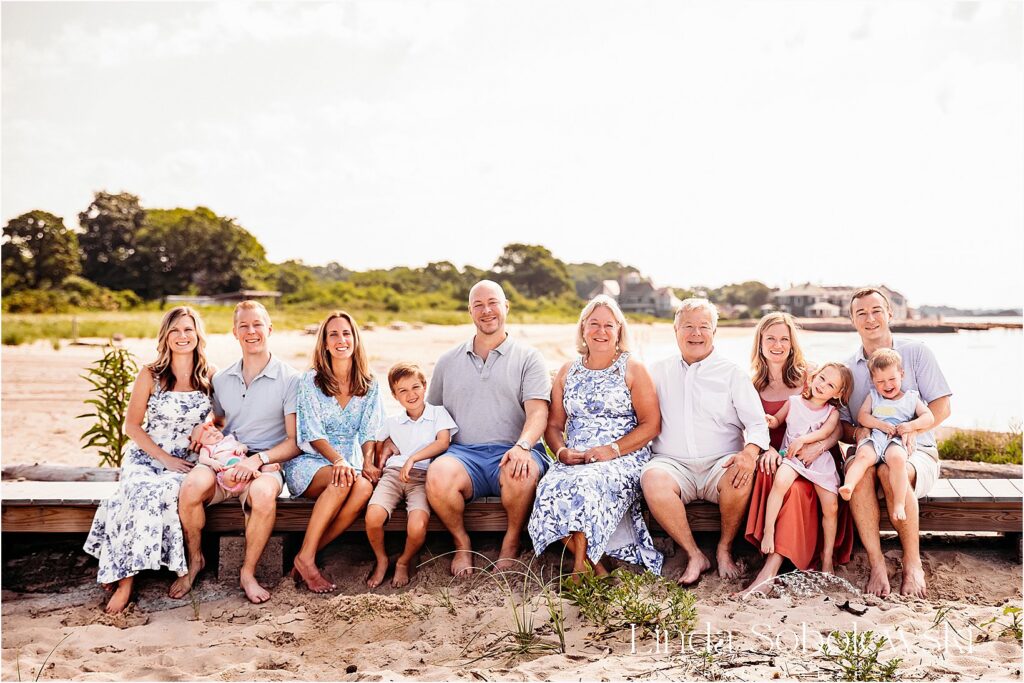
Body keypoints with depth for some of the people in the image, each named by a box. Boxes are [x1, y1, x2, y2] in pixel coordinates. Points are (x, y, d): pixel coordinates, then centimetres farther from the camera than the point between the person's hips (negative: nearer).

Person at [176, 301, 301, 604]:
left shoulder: (289, 379, -1)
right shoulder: (221, 379, 14)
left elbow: (294, 442, -3)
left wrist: (258, 459, -19)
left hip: (265, 464, -3)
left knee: (263, 494, -38)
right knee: (191, 486, -30)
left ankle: (248, 573, -14)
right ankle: (195, 561, -2)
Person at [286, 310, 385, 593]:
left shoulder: (369, 385, 9)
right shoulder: (310, 381, -1)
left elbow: (369, 431, 4)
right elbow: (312, 434, -9)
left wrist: (368, 462, -17)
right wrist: (338, 460, -26)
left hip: (350, 463, 3)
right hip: (308, 463, -3)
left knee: (365, 487, -32)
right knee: (342, 481, -36)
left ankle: (307, 556, -23)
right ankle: (306, 557, -26)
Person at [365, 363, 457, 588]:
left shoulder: (438, 413, 10)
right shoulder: (392, 422, 23)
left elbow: (443, 442, -5)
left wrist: (412, 458, -15)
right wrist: (388, 447, 11)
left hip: (422, 476, -3)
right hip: (393, 474, 3)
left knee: (417, 527, -30)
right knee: (373, 517, -27)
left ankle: (404, 562, 6)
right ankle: (381, 560, 4)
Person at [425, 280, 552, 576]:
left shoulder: (528, 358, 11)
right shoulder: (448, 362, 21)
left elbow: (538, 412, -3)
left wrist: (522, 446, -23)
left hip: (510, 452, -1)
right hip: (463, 452, 2)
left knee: (521, 473, -37)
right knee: (438, 475, -33)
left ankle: (511, 543, -7)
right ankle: (462, 543, -4)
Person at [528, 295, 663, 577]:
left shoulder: (632, 369, 6)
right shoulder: (568, 372, 18)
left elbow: (651, 424, -1)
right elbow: (553, 425, 17)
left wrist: (612, 450, -14)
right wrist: (562, 452, -6)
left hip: (623, 459, -4)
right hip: (574, 460, 4)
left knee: (586, 485, -36)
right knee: (551, 489, -29)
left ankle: (579, 565, -22)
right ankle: (597, 567, -19)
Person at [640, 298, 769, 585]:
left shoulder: (731, 373, 10)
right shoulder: (658, 373, 17)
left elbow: (757, 423, 2)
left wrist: (750, 453, -19)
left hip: (720, 464, 0)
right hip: (672, 463, 1)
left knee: (741, 477, -34)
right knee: (653, 479, -33)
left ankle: (725, 548, -7)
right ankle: (695, 555, -16)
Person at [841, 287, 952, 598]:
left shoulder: (915, 353, 5)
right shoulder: (848, 368, 13)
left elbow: (941, 406, -1)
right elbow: (842, 423, 12)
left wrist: (912, 429, -20)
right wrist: (857, 432, -12)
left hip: (916, 452, -2)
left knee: (891, 471, -37)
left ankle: (913, 564, -21)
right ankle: (877, 565, -31)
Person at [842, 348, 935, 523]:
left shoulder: (911, 398, 21)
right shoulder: (873, 397, 25)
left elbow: (929, 417, 13)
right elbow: (861, 416, 13)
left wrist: (911, 425, -6)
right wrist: (880, 424, -4)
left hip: (897, 441, -1)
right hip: (875, 438, 1)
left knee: (897, 458, -36)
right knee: (863, 455, -33)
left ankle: (899, 504, -39)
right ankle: (848, 487, -56)